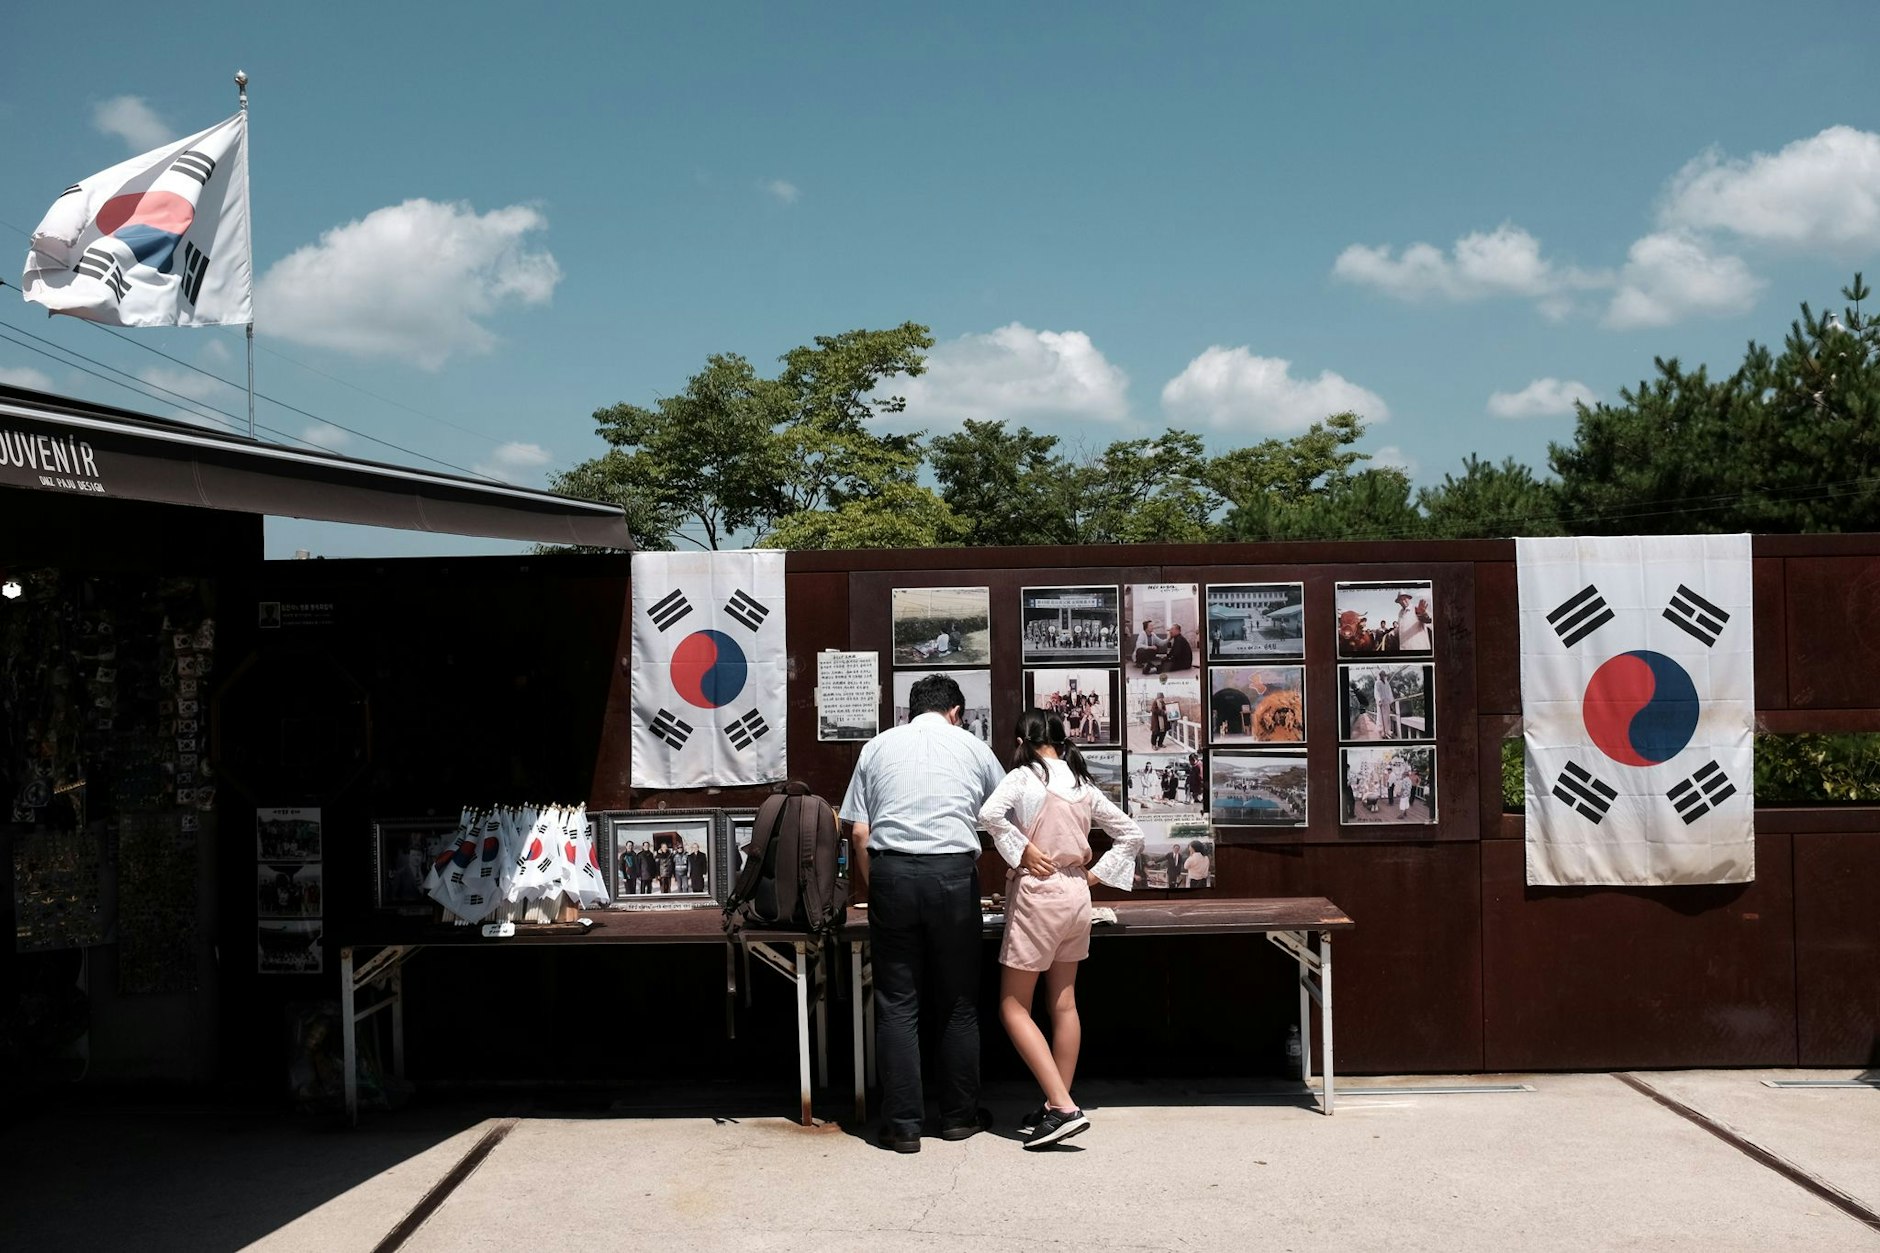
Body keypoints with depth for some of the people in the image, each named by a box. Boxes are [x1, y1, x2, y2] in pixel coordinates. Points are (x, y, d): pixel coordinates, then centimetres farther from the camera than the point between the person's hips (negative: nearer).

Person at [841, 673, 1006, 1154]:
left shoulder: (877, 747, 13)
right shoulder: (972, 747, 12)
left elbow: (858, 833, 7)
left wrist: (874, 891, 14)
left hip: (891, 871, 1)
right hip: (953, 872, -1)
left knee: (896, 1004, 5)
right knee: (958, 1003, 11)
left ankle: (902, 1125, 7)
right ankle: (959, 1115, 19)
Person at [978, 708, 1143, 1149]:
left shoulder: (1023, 777, -10)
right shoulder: (1083, 786, 8)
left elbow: (989, 814, -28)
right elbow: (1131, 834, 12)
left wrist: (1021, 849, -16)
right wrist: (1096, 874, 9)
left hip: (1037, 895, -7)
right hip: (1076, 896, 7)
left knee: (1013, 1006, 1)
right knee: (1064, 1004, 13)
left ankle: (1062, 1106, -10)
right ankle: (1058, 1106, 19)